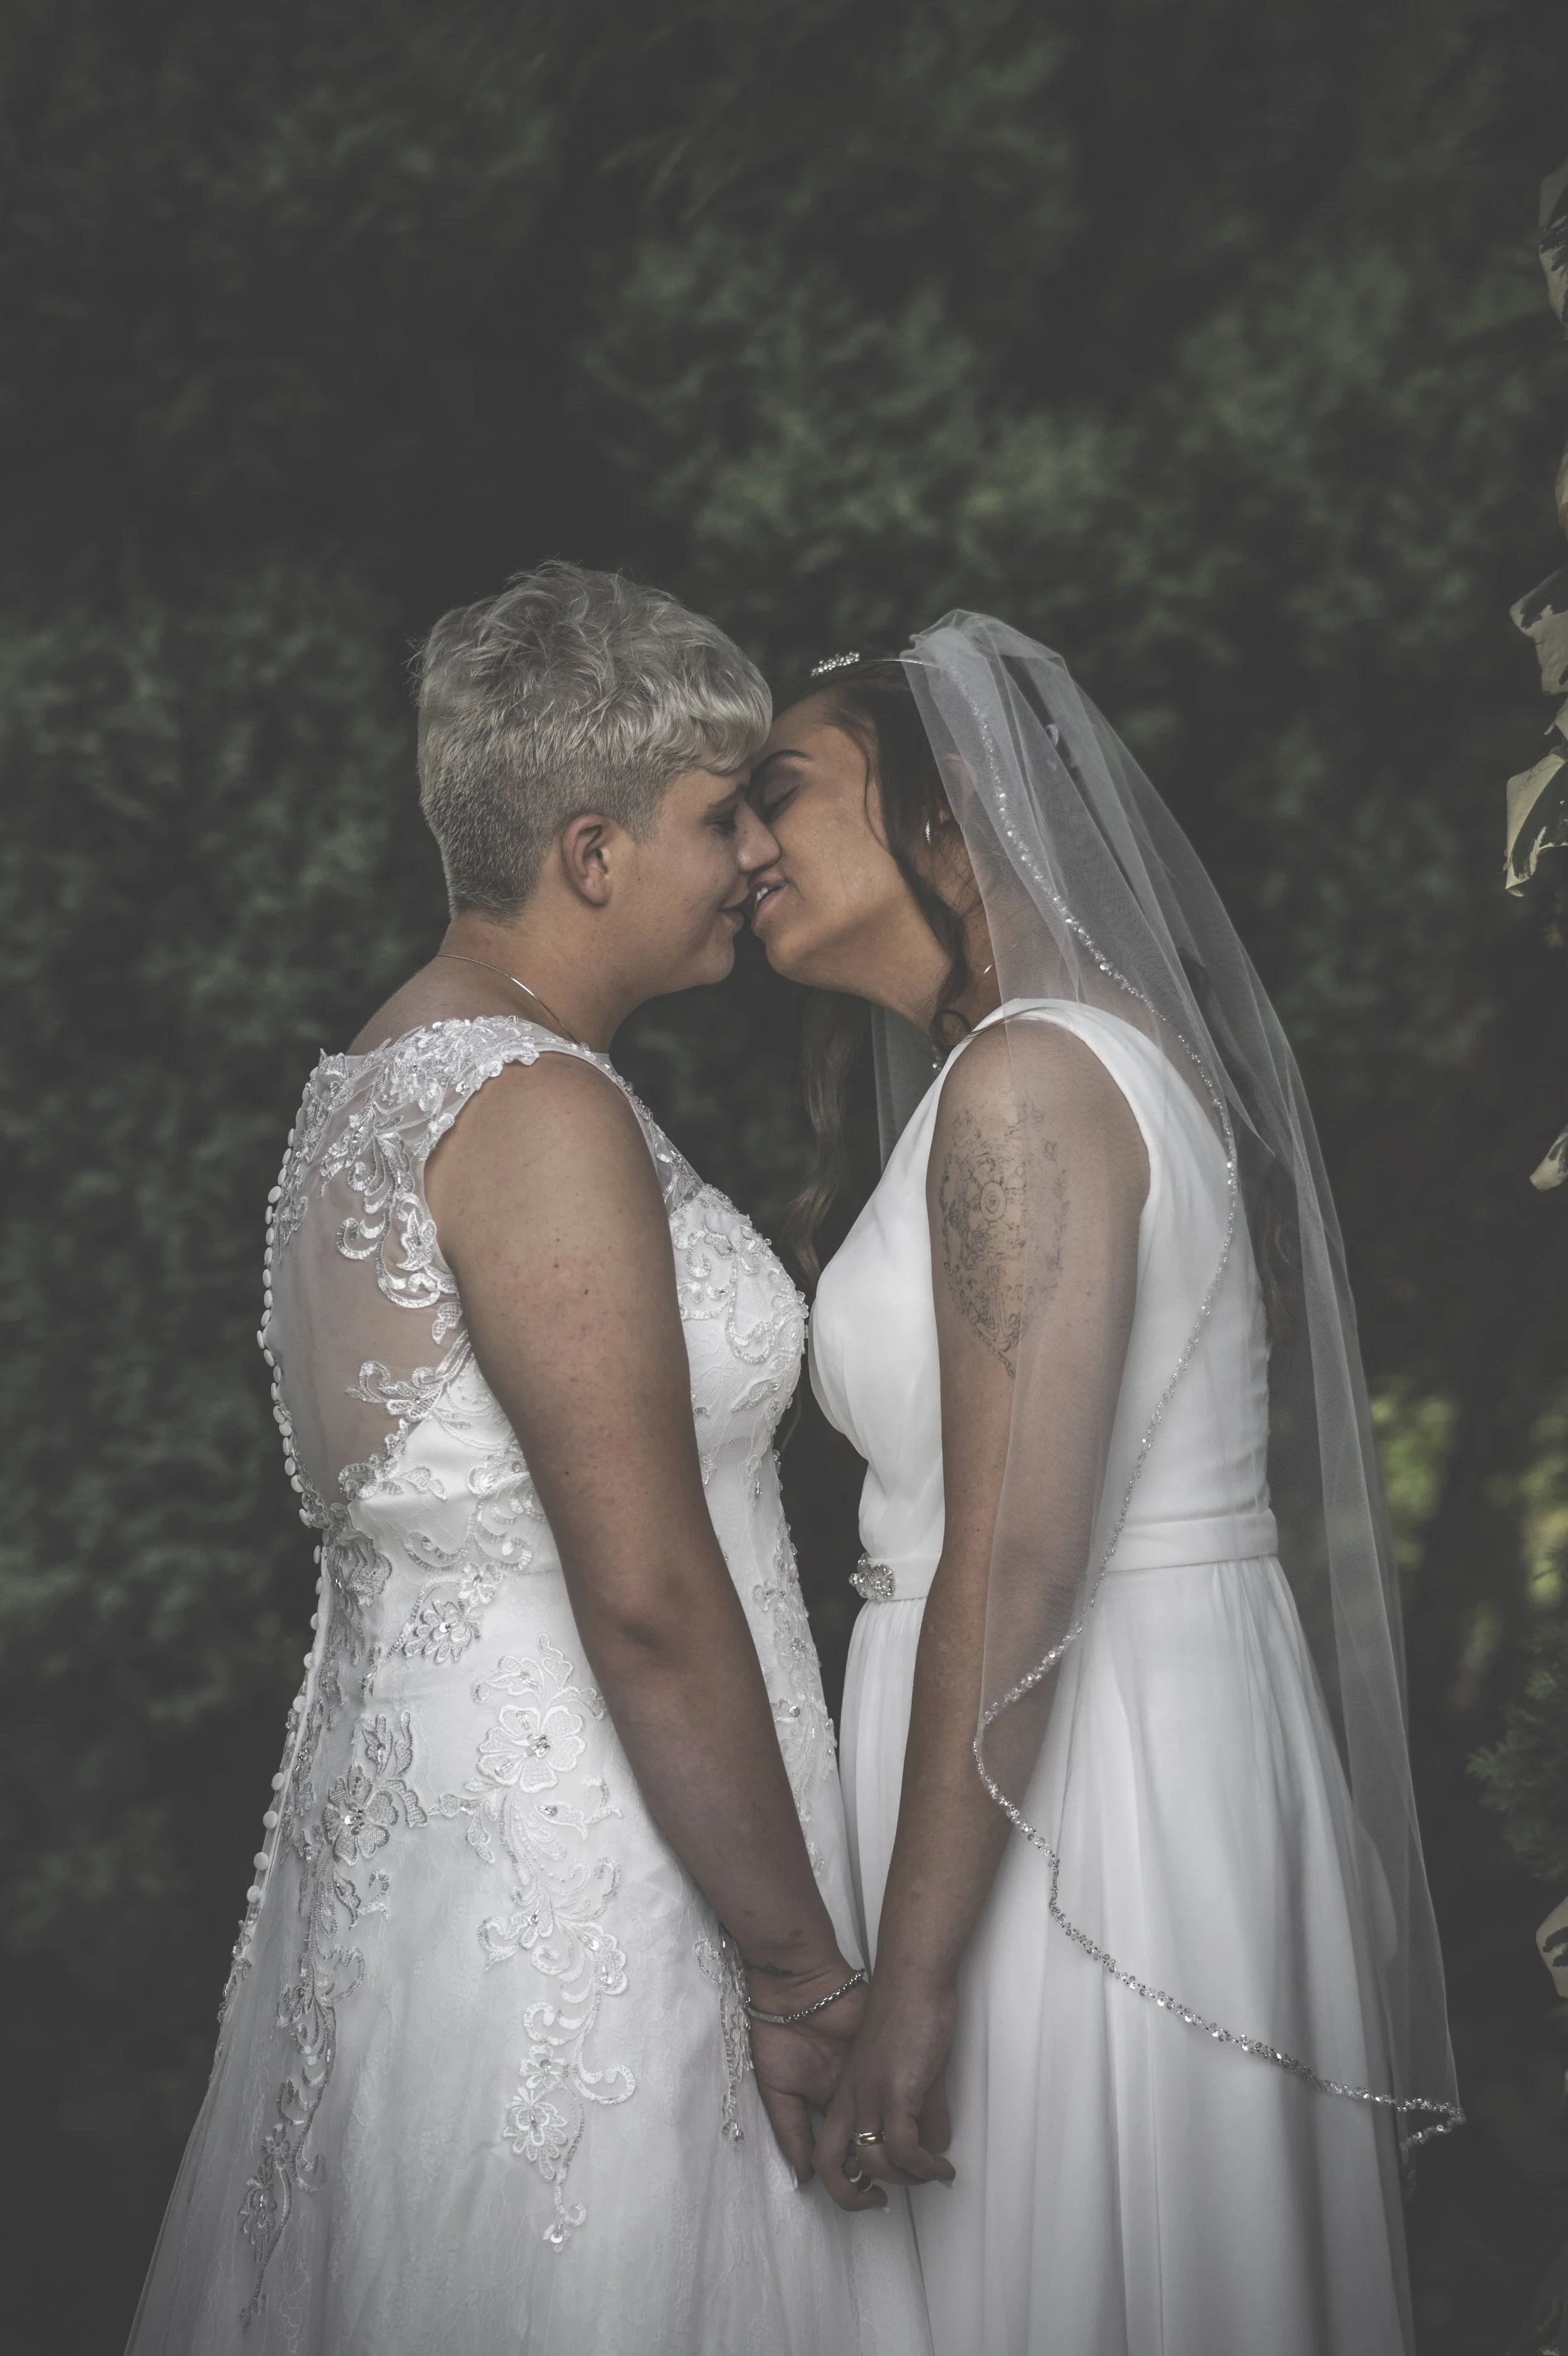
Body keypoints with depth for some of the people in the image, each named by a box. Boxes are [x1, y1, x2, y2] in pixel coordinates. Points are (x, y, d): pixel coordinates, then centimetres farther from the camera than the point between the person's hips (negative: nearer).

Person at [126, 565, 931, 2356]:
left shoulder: (380, 1072, 11)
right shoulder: (540, 1111, -20)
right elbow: (649, 1597, -23)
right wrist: (802, 1965, -17)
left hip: (405, 1787, 10)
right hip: (573, 1857, -10)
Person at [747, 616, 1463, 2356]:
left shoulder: (1027, 1077, -16)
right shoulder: (1102, 1052, 13)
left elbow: (1015, 1568, -22)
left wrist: (910, 1980, -22)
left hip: (1062, 1774, -9)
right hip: (1182, 1737, 9)